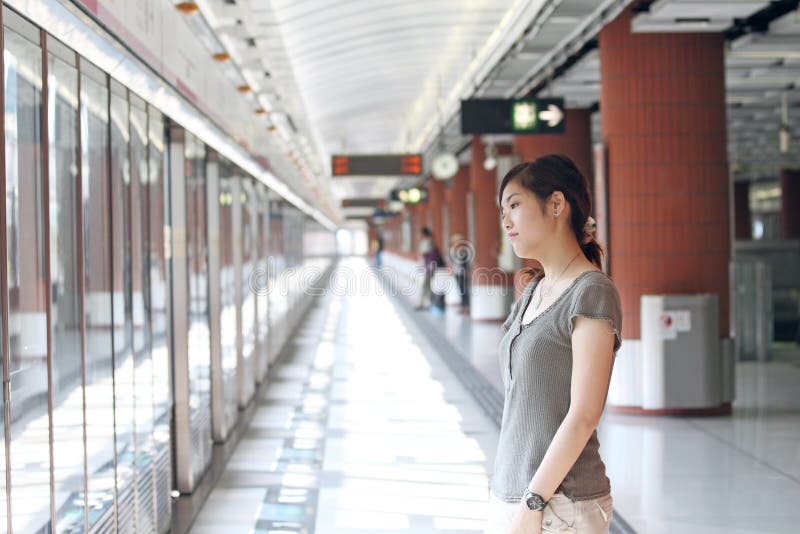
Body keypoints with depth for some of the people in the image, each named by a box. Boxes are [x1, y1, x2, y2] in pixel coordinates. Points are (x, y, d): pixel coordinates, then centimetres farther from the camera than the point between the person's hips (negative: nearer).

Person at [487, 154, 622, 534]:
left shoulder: (592, 293, -12)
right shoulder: (532, 292, 13)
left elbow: (583, 416, -17)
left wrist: (533, 503, -17)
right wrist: (504, 498, 14)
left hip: (561, 503, -7)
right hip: (510, 494, 7)